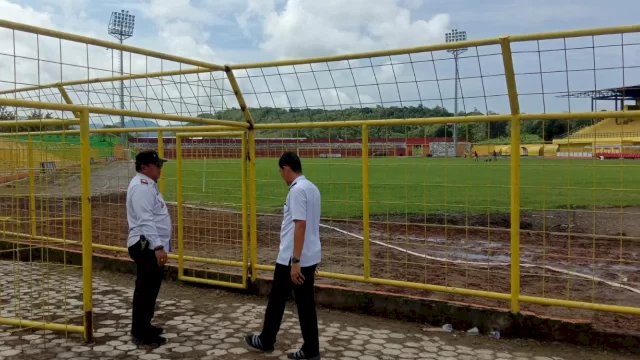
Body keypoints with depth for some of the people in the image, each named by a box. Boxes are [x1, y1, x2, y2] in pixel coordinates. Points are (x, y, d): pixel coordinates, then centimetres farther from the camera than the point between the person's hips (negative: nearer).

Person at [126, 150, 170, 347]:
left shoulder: (147, 184, 17)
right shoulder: (141, 186, -17)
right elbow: (145, 220, -26)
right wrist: (158, 246, -30)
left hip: (151, 246, 11)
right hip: (146, 246, -11)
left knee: (150, 288, 18)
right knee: (146, 289, -5)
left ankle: (144, 327, 30)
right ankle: (141, 334, 3)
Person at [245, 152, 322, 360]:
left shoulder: (297, 190, -16)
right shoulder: (312, 188, 12)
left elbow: (300, 226, -23)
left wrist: (295, 261, -23)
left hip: (291, 259, -8)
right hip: (310, 257, 8)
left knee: (277, 301, 10)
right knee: (306, 304, 10)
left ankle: (266, 341, 27)